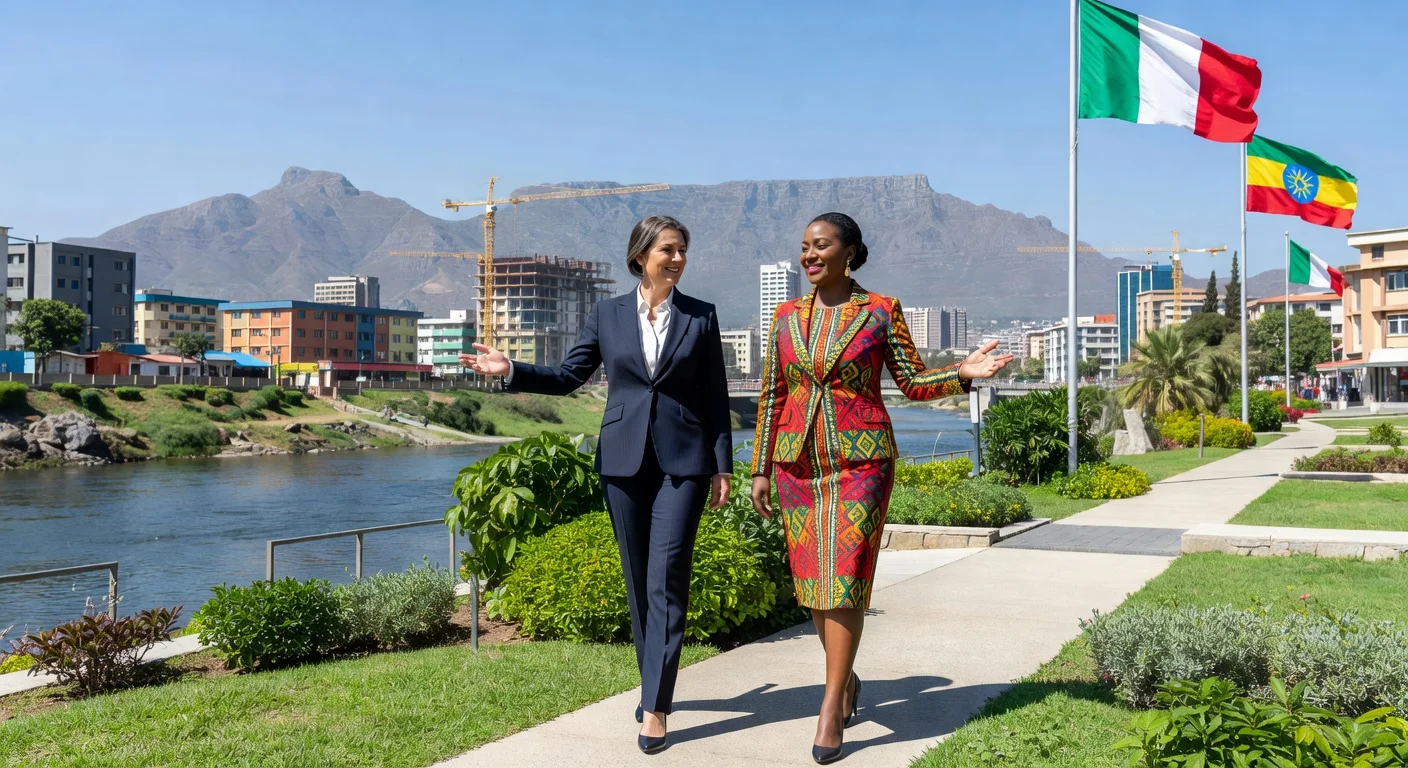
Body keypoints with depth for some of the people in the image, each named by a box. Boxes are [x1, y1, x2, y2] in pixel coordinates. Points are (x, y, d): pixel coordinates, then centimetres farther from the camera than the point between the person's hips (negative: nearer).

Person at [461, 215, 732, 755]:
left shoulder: (701, 317, 3)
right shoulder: (607, 315, 6)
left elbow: (716, 397, 3)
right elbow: (568, 376, 10)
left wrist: (722, 467, 0)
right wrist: (510, 370, -4)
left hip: (682, 463, -2)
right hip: (624, 461, 2)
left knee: (666, 580, -9)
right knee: (638, 580, 9)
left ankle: (655, 706, -6)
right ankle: (654, 684, 24)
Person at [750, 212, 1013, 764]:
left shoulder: (881, 311, -1)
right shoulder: (786, 316, 7)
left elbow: (914, 383, 4)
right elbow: (772, 396, 10)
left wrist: (963, 373, -14)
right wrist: (760, 470, 8)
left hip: (861, 460, -3)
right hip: (799, 463, 4)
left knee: (844, 577, -10)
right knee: (812, 580, 8)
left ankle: (830, 709, -4)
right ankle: (846, 679, 31)